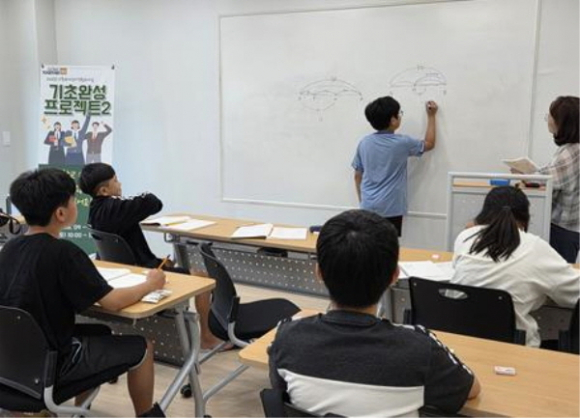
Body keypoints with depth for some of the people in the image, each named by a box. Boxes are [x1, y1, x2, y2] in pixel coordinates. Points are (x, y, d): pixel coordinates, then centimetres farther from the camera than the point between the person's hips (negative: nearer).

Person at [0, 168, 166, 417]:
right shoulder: (63, 253, -22)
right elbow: (112, 302, -18)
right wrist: (151, 284, -2)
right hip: (50, 365, -7)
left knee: (101, 332, 27)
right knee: (141, 348, 7)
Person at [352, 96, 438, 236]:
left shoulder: (364, 143, 2)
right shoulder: (402, 143, -8)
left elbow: (357, 176, 8)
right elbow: (429, 144, 11)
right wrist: (431, 116, 20)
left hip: (368, 207, 4)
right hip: (391, 208, -4)